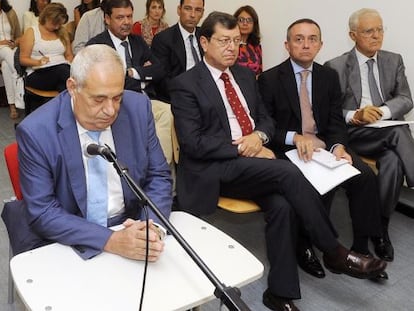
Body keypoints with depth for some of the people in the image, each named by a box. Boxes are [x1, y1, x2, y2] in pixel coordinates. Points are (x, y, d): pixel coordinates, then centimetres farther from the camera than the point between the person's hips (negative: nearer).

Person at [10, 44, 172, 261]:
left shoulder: (138, 108, -8)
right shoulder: (35, 131, -16)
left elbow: (158, 176, -1)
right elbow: (42, 212, -14)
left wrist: (151, 225, -19)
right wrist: (110, 241, -26)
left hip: (129, 228, 2)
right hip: (63, 241, -1)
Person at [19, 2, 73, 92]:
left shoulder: (62, 32, 19)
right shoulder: (31, 32, 7)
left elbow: (69, 55, 25)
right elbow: (23, 59, 3)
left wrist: (68, 63, 2)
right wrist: (38, 62, -16)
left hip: (63, 69, 4)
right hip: (38, 73, -4)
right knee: (63, 71, -39)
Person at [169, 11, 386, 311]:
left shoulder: (245, 74, 15)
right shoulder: (185, 84, -5)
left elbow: (265, 118, 19)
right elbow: (193, 143, -12)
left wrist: (259, 136, -6)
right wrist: (244, 148, -16)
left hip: (252, 161, 6)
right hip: (214, 169, -5)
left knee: (282, 205, -24)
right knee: (288, 171, -27)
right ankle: (334, 252, -11)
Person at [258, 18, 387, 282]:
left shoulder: (329, 77, 11)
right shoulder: (269, 79, -2)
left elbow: (336, 122, 7)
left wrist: (338, 146, -15)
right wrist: (295, 137, -23)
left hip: (324, 146, 5)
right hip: (287, 150, -4)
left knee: (365, 174, -20)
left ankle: (361, 247, -6)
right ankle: (304, 245, -10)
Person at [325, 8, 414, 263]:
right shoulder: (336, 67, 3)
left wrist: (381, 112, -15)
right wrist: (355, 115, -20)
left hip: (388, 130, 3)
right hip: (353, 133, -3)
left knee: (393, 160, -32)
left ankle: (380, 226, -18)